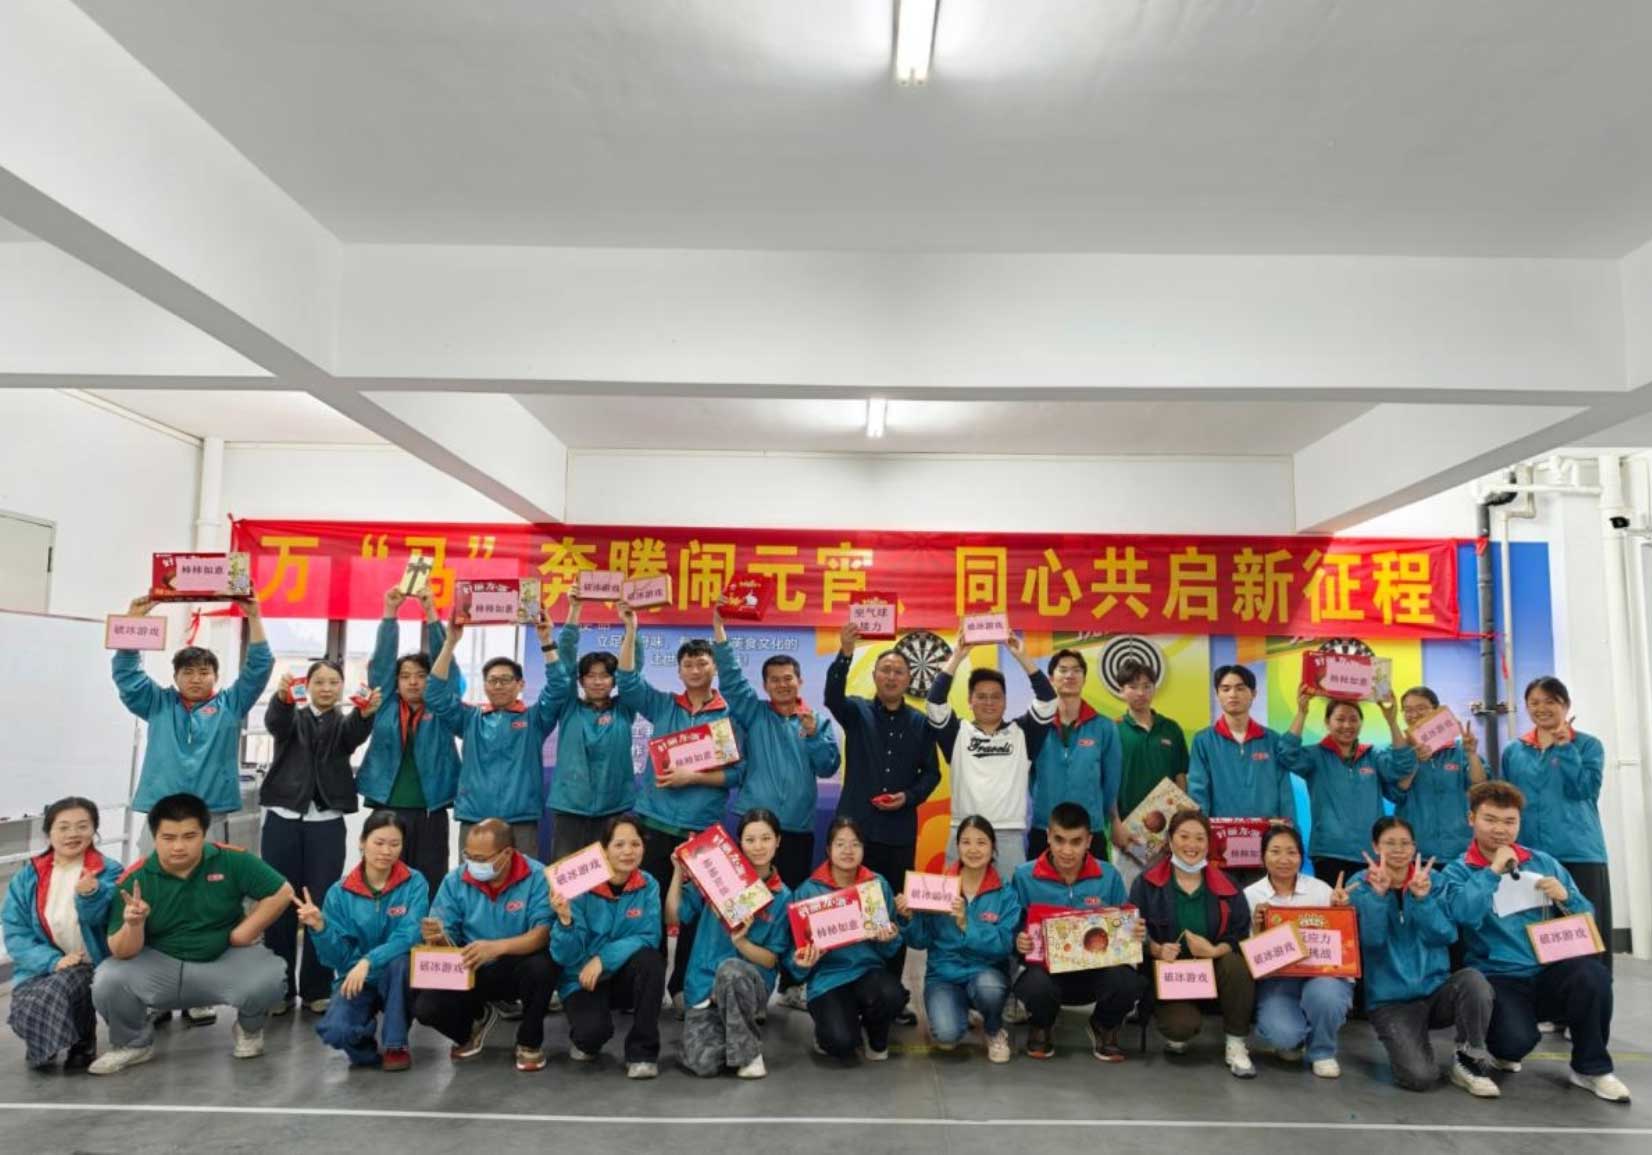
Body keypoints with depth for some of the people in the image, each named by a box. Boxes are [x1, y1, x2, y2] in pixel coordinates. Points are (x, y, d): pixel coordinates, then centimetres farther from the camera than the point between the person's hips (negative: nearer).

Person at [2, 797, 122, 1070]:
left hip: (93, 966, -2)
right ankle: (43, 1047, 10)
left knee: (56, 991, -31)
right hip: (43, 968, 3)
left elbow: (95, 917, -22)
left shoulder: (109, 872, -4)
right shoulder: (26, 878, 5)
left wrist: (90, 894, -46)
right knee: (24, 1010, -25)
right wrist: (53, 961, -17)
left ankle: (81, 1042, -1)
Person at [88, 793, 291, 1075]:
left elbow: (281, 892, -9)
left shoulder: (232, 861, -15)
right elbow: (121, 953, -12)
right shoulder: (134, 879, -13)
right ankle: (134, 1043, 9)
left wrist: (244, 932, -12)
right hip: (159, 965, 2)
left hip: (225, 959, -1)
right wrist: (133, 925, -33)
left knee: (269, 979, -31)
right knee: (107, 981, -26)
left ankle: (249, 1028, 10)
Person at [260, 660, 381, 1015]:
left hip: (326, 824, 0)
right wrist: (282, 696, -39)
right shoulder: (292, 718, 10)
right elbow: (275, 721, -14)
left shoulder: (343, 723, 10)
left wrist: (366, 712, -40)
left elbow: (356, 734, -15)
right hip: (283, 820, 0)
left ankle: (317, 988, 10)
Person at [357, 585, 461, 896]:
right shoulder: (386, 706, 7)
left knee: (430, 885, 4)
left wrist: (430, 613, -10)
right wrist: (390, 611, -6)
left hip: (430, 813, -1)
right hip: (387, 810, 1)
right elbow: (382, 659, 2)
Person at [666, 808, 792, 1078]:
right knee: (703, 1064, -22)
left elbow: (772, 960, -3)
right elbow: (673, 917, 2)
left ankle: (749, 1051, -13)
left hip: (751, 983, 0)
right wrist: (679, 872, -8)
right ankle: (729, 1029, 13)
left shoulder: (782, 897, -3)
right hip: (705, 984, 1)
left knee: (730, 968, -37)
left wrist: (740, 941, -21)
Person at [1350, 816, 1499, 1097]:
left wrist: (1422, 898, -23)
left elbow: (1445, 936, -10)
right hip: (1391, 1000, -3)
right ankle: (1402, 1043, 10)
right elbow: (1371, 941, -16)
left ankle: (1470, 1061, -9)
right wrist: (1378, 894, -25)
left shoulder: (1432, 880, 3)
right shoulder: (1360, 884, -3)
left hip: (1436, 989, 3)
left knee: (1473, 979, -32)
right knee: (1420, 1076, -26)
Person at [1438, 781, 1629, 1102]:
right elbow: (1463, 915, -20)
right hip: (1499, 979, -3)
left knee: (1592, 973, -31)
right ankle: (1504, 1050, 10)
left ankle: (1592, 1068, -7)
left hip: (1550, 974, 3)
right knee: (1516, 1040, -31)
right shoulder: (1458, 871, 1)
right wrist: (1493, 871, -13)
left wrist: (1565, 898, -6)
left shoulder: (1544, 862, 12)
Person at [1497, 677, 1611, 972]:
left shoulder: (1588, 745, 3)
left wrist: (1564, 748, -13)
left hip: (1579, 855, -2)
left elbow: (1584, 789, -12)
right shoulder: (1513, 752, 10)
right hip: (1528, 857, 3)